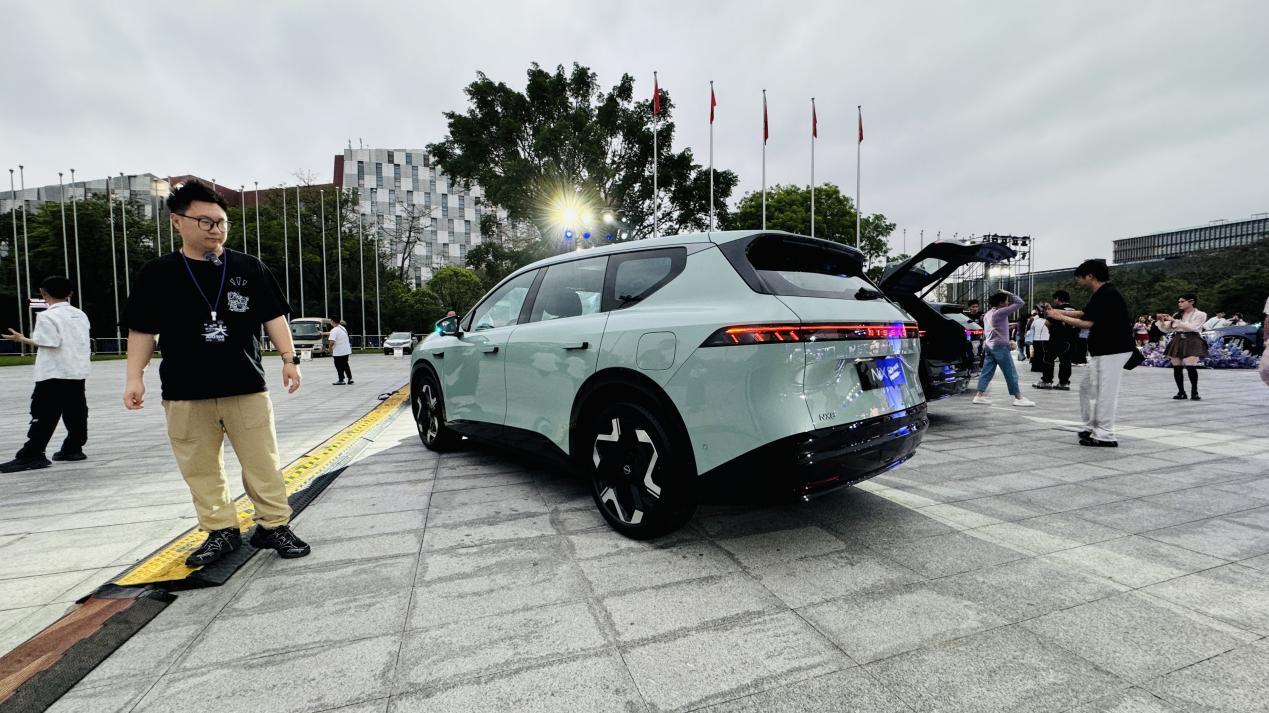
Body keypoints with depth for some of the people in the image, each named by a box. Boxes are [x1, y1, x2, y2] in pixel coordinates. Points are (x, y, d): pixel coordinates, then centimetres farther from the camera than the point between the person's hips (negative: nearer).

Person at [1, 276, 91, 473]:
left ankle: (31, 455, -2)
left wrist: (23, 339, -5)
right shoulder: (80, 315, 10)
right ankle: (73, 449, 17)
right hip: (78, 371, 6)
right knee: (75, 412, 10)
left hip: (54, 373, -6)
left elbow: (49, 344, -16)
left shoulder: (46, 316, -10)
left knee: (44, 414, -4)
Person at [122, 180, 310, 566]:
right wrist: (135, 377, 1)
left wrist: (289, 357, -6)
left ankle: (273, 526, 13)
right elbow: (142, 330, 8)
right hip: (185, 393, 2)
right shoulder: (157, 274, 4)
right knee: (201, 469, 9)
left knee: (263, 463, 2)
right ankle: (221, 531, 23)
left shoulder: (249, 268, 4)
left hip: (247, 387, -1)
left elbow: (274, 316, 3)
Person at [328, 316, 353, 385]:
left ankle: (341, 380, 11)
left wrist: (330, 349, -9)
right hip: (347, 350, 7)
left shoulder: (334, 330, -17)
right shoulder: (343, 328, 9)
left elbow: (332, 342, -25)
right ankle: (350, 378, 14)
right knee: (345, 365, 17)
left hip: (338, 352, -7)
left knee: (339, 366, 5)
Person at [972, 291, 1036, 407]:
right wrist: (1008, 293, -2)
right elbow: (1019, 302, -12)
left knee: (987, 371, 7)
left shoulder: (988, 313, 15)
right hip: (1000, 346, -9)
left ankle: (979, 395, 5)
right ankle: (1018, 398, 1)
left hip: (989, 345, 9)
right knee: (1010, 373, -3)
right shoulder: (1000, 312, -12)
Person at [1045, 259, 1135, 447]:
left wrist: (1060, 317, -10)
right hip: (1102, 350, 10)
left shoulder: (1107, 295, -18)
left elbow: (1088, 323, -20)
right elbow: (1086, 314, 21)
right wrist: (1060, 311, 15)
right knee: (1087, 388, 16)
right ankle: (1091, 428, 24)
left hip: (1113, 351, -10)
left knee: (1106, 393, -5)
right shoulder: (1102, 294, 12)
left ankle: (1105, 436, 1)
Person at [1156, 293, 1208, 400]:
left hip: (1192, 341, -4)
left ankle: (1194, 391, -3)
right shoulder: (1177, 315, 16)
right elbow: (1166, 330, 15)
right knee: (1177, 368, 0)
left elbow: (1192, 327, -13)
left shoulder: (1200, 315, 3)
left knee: (1191, 367, -17)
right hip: (1177, 341, 5)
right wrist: (1161, 321, -3)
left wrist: (1175, 320, -16)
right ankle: (1181, 392, 8)